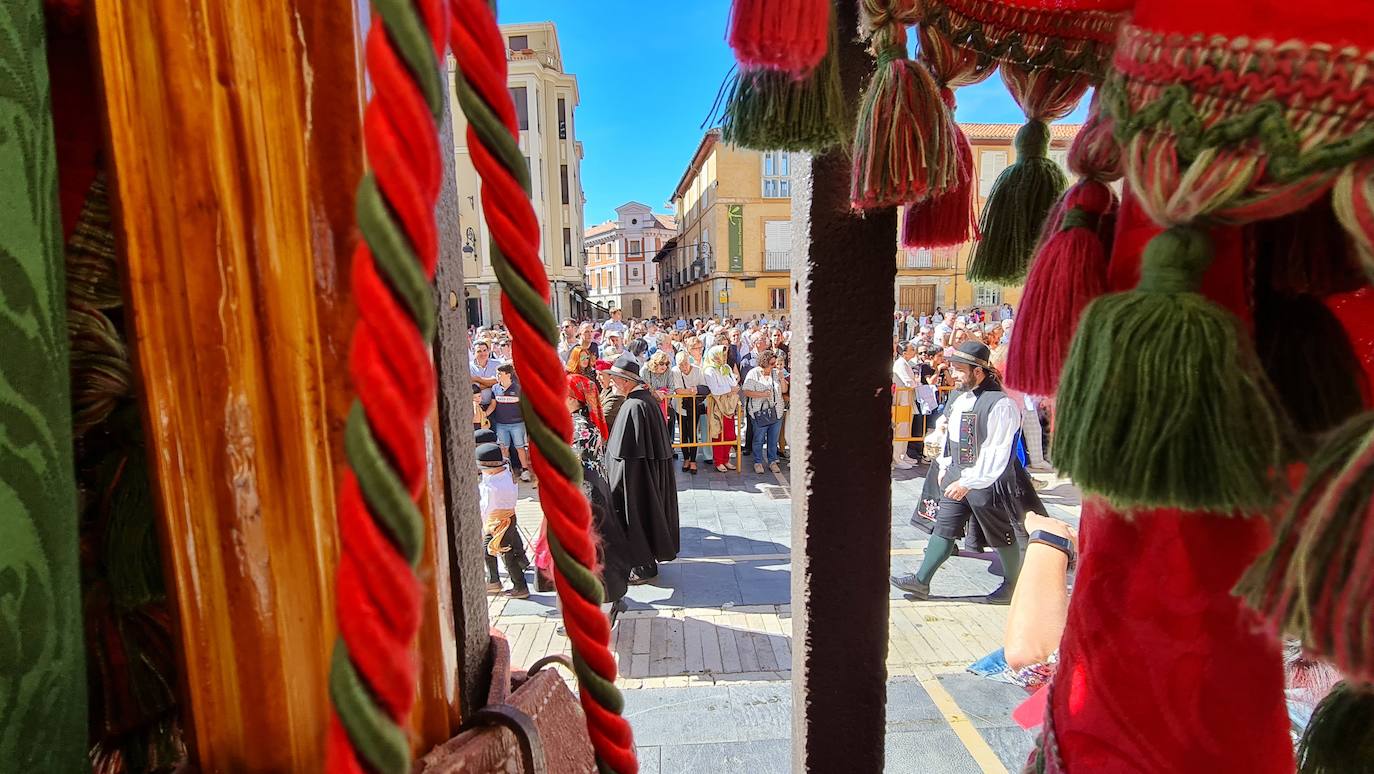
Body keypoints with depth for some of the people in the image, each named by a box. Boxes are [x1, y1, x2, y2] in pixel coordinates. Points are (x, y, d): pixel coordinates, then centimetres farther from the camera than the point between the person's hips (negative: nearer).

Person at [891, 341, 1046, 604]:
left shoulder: (1000, 404, -20)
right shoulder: (958, 399, 7)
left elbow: (996, 453, -24)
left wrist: (967, 483, -26)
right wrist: (945, 467, 14)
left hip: (989, 480, -7)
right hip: (956, 474, 7)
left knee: (1001, 534, 11)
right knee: (943, 527, 7)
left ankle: (1013, 584, 33)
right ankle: (921, 582, 11)